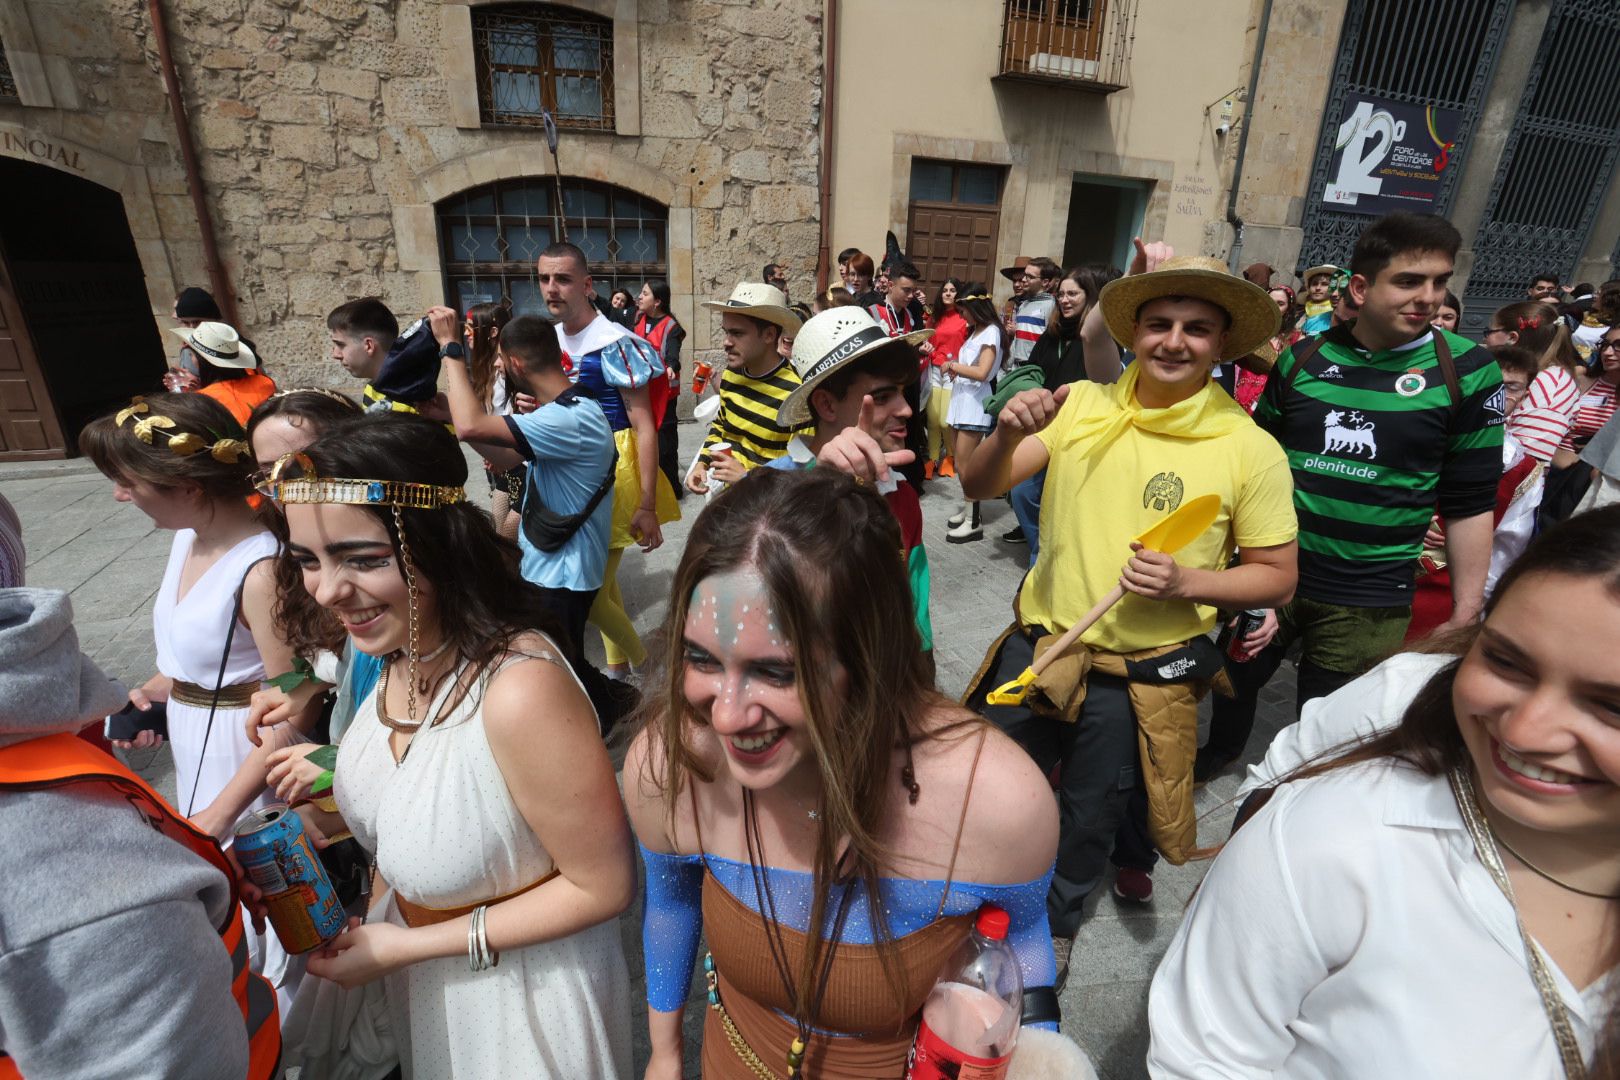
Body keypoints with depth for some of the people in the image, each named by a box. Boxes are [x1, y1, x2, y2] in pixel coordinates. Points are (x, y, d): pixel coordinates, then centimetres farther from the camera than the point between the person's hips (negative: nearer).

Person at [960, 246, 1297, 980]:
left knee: (1089, 823, 21)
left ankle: (1056, 924, 53)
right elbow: (980, 487, -6)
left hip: (1142, 680, -2)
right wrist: (1007, 433, -27)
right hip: (1038, 647, 2)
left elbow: (1277, 576, -3)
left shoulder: (1251, 450, -10)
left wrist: (1187, 582, -21)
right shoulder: (1081, 405, -5)